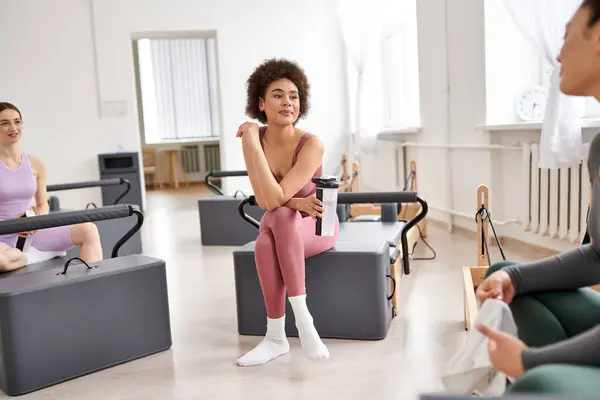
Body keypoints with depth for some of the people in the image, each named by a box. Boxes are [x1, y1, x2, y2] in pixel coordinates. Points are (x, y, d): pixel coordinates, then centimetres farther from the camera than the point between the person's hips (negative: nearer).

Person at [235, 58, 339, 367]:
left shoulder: (312, 145, -25)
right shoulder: (253, 138, -12)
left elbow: (274, 199, -33)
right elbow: (264, 200, -16)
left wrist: (253, 145, -33)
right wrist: (298, 203, -34)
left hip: (317, 225, -3)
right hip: (280, 229, 4)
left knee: (280, 217, -36)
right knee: (265, 244, -32)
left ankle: (301, 317, -30)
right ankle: (276, 337, -18)